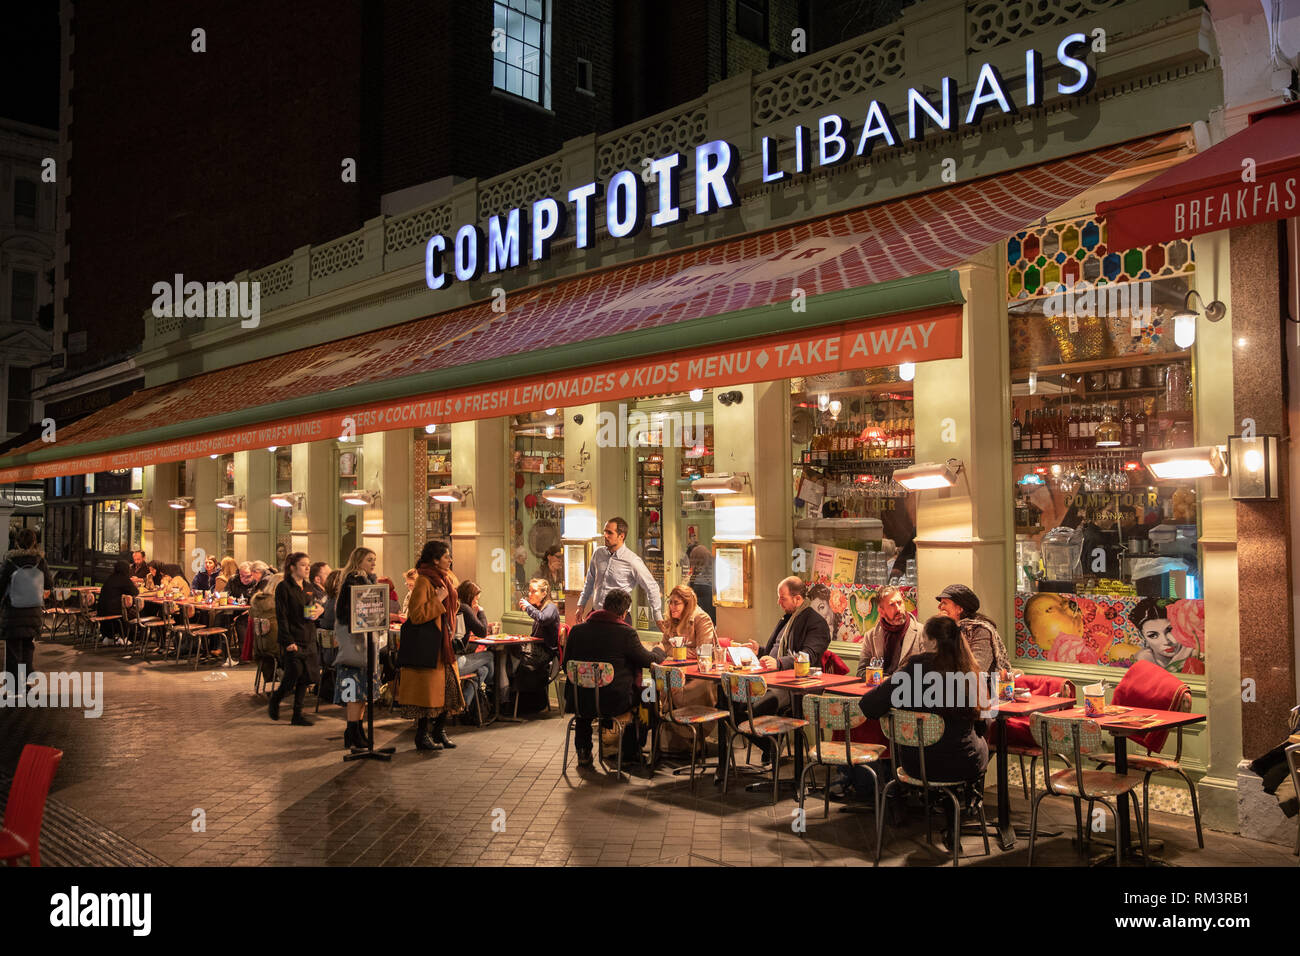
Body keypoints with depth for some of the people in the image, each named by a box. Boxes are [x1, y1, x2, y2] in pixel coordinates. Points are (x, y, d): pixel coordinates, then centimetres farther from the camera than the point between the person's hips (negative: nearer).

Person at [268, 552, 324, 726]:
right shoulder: (284, 587, -8)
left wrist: (318, 610, 0)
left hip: (309, 638, 7)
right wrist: (288, 641, -19)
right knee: (294, 674, -8)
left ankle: (297, 715, 12)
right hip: (293, 638, -7)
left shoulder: (307, 587, 14)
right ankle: (274, 703, 18)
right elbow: (281, 616, -12)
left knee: (305, 677, 5)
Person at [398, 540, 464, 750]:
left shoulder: (447, 579, 12)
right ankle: (422, 735, 6)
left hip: (443, 643, 9)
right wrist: (438, 600, -20)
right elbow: (416, 614, -21)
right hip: (426, 645, -9)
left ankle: (440, 730, 20)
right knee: (427, 688, -4)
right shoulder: (423, 581, -14)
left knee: (446, 686, 10)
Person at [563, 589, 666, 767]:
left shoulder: (577, 630, -3)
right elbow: (648, 660, 0)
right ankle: (629, 751, 37)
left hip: (580, 701, 4)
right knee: (644, 695, 25)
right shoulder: (626, 632, -13)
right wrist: (659, 651, 24)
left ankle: (583, 753, 41)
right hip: (614, 702, -3)